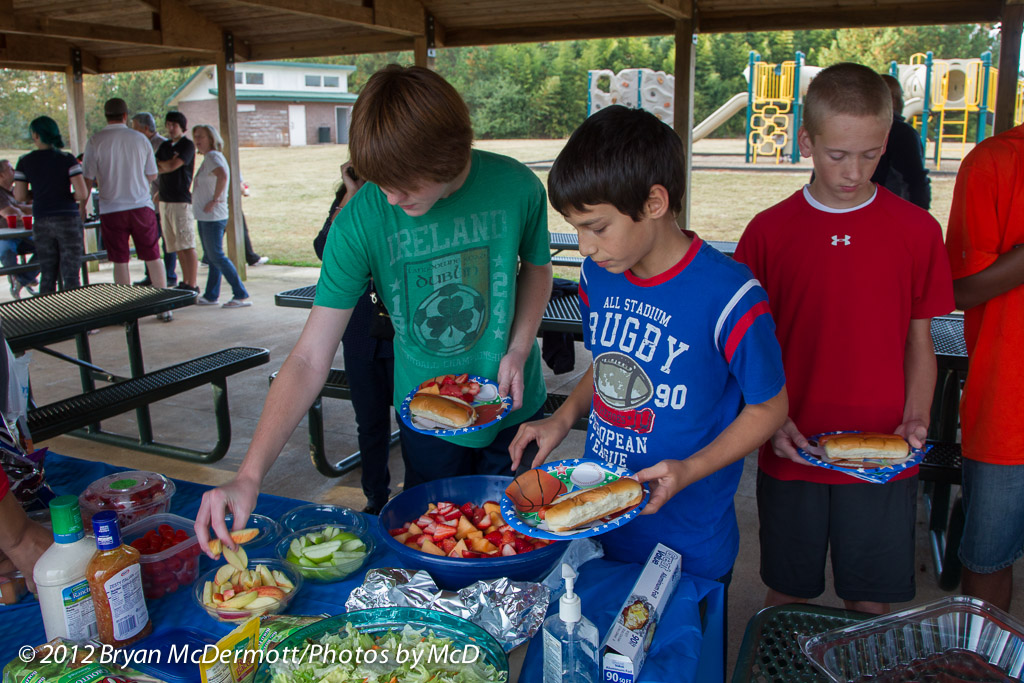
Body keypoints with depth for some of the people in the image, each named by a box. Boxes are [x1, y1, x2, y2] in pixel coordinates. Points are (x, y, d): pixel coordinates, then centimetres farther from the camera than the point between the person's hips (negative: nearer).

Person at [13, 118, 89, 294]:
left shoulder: (25, 162, 2)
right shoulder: (67, 159, -6)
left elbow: (20, 196, 3)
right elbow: (83, 193, -14)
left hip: (41, 223, 3)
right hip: (68, 220, -3)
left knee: (47, 276, 11)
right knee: (71, 276, 0)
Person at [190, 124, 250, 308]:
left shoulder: (213, 156, -13)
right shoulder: (208, 158, 18)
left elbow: (222, 176, -33)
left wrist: (215, 200, -26)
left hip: (213, 216, -10)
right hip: (204, 216, 10)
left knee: (217, 256, -10)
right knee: (211, 257, 13)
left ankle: (241, 296, -9)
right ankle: (210, 296, 21)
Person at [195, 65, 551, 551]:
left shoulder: (515, 187, -18)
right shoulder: (361, 220, -21)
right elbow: (309, 359, -21)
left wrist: (519, 350, -12)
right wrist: (249, 474, -30)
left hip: (513, 407, 1)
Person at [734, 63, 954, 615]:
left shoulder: (916, 230, -1)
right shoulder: (768, 231, -3)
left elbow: (919, 341, 6)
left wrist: (914, 420, -7)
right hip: (791, 450, 0)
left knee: (870, 601, 13)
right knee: (786, 592, 14)